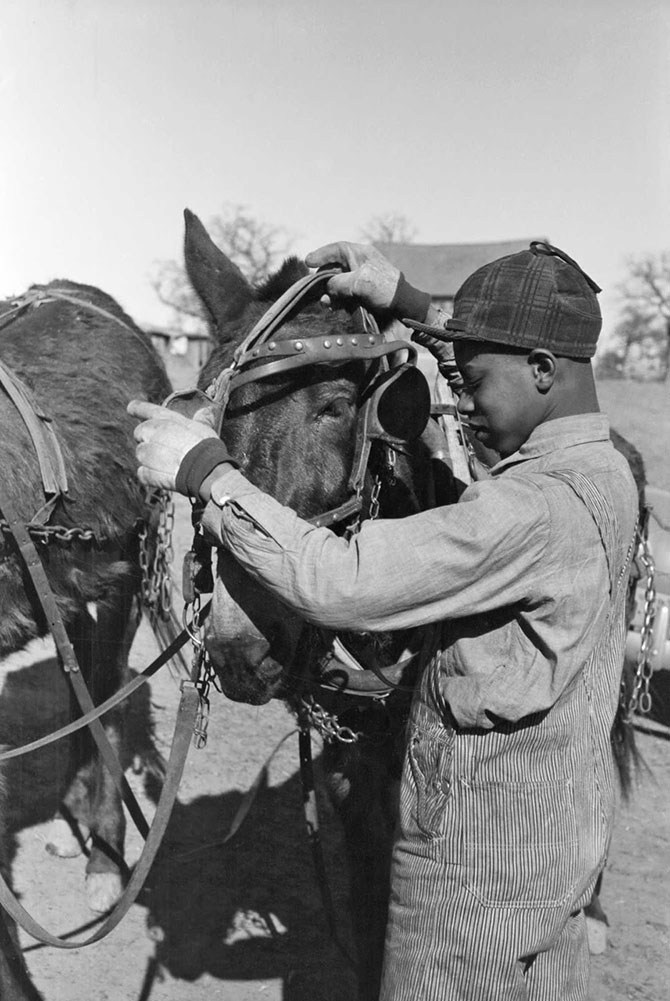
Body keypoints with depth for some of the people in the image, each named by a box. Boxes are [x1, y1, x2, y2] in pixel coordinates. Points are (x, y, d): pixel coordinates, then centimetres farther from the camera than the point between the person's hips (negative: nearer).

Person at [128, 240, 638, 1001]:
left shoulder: (536, 505, -30)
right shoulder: (599, 464, -1)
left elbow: (340, 584, -34)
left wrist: (207, 470, -25)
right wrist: (407, 305, 11)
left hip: (480, 858, -9)